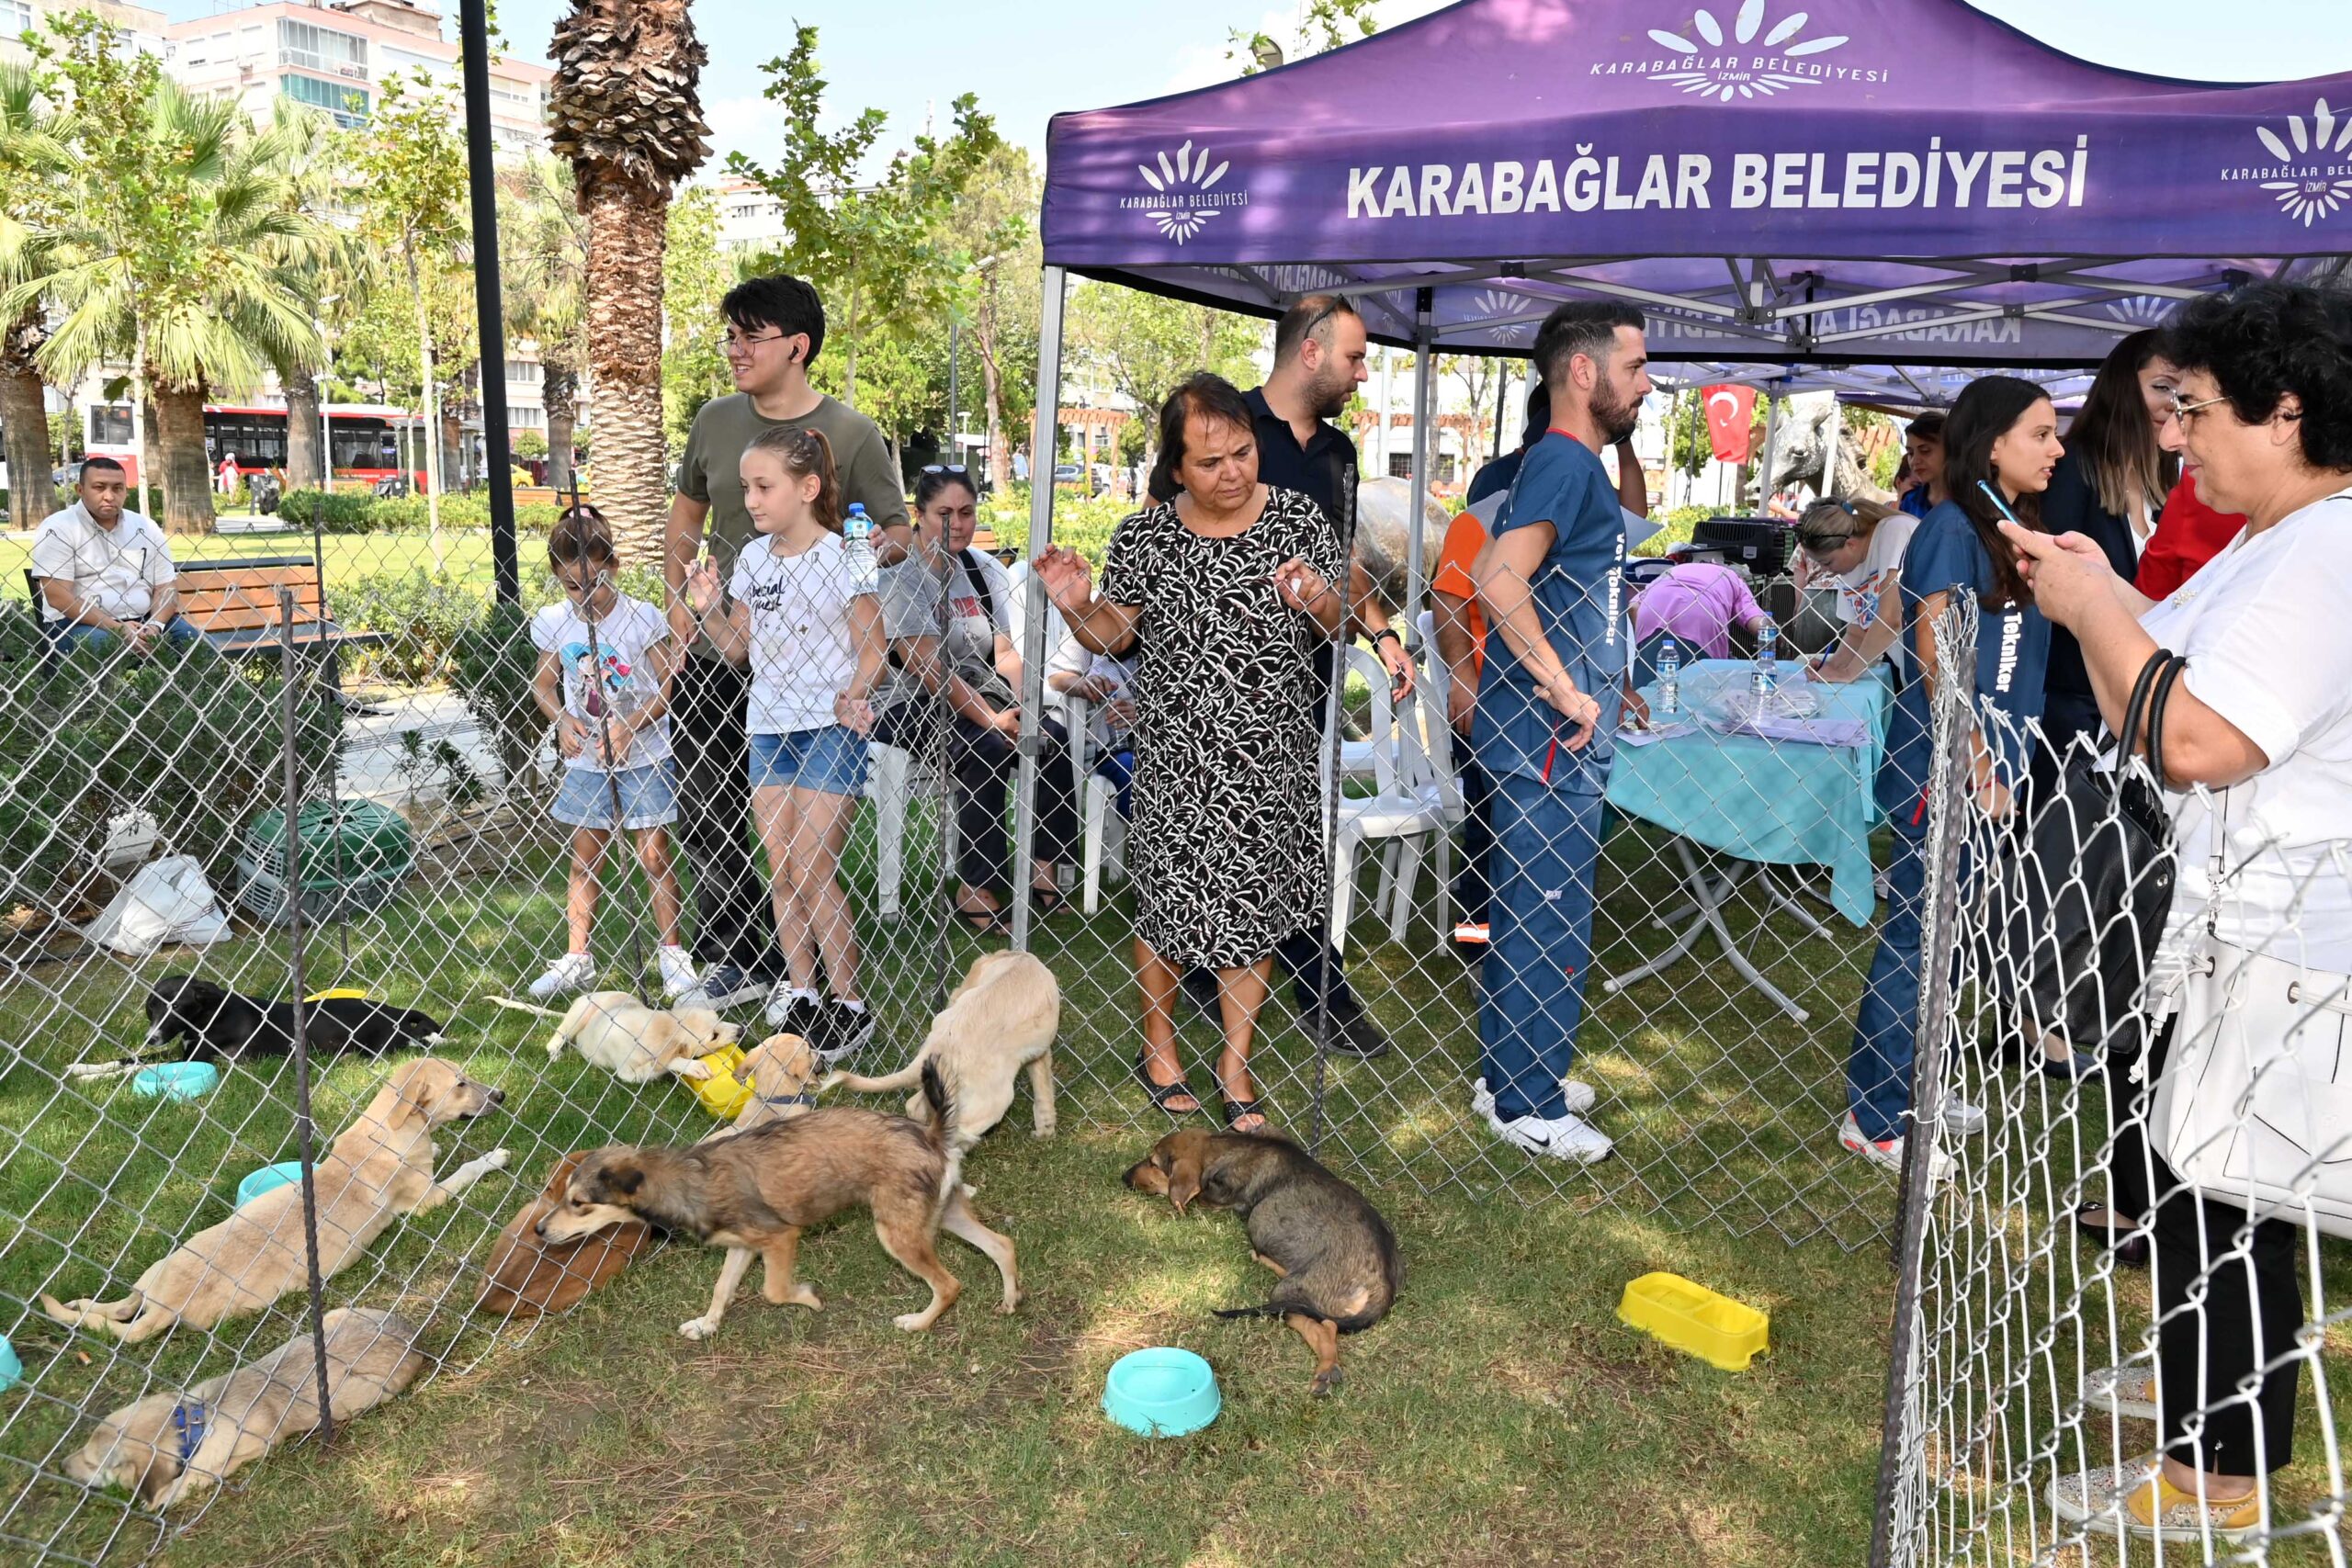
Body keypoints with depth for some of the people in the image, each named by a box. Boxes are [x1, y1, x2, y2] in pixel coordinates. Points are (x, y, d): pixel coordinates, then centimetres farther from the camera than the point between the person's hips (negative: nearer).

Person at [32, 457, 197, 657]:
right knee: (103, 644, -37)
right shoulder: (57, 529, -2)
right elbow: (57, 597, -11)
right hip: (81, 623, -4)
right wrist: (115, 628, -21)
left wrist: (155, 625, -13)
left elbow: (166, 587, 9)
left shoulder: (147, 527, 12)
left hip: (143, 621, 4)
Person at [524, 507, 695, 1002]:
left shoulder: (643, 618, -12)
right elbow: (543, 684, 10)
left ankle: (671, 953, 13)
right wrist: (563, 719, -10)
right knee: (584, 858, 9)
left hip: (643, 757, -3)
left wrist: (629, 725, -23)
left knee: (654, 855, 2)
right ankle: (577, 960, 17)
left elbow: (667, 688, -9)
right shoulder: (553, 623, -3)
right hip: (585, 760, 3)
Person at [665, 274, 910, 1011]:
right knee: (707, 815, 7)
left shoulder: (851, 435, -6)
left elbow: (899, 531, -1)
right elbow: (686, 512, 20)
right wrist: (677, 607, 12)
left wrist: (879, 548, -24)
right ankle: (737, 959, 22)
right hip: (714, 653, 4)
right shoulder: (716, 420, 7)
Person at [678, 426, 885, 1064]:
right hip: (766, 729, 6)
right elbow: (738, 648, 12)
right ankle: (799, 993, 21)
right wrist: (706, 608, -4)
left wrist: (854, 695, -24)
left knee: (811, 873, -6)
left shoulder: (839, 558, -11)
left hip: (828, 730, -6)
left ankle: (850, 1007, 7)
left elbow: (873, 647, -8)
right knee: (781, 871, 9)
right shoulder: (753, 559, 7)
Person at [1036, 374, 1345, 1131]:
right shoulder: (1144, 537, -5)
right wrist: (1077, 607, -19)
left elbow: (1337, 626, 3)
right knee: (1169, 903, 7)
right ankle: (1158, 1048, 33)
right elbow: (1111, 636, 3)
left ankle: (1235, 1068, 26)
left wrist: (1320, 601, -20)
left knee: (1253, 905, 10)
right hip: (1178, 761, -1)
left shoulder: (1298, 518, -2)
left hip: (1273, 758, 2)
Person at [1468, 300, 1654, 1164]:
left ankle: (1519, 1075, 31)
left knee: (1535, 918, 18)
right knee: (1546, 923, -1)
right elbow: (1501, 581, -30)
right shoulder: (1562, 460, -15)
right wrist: (1567, 691, -24)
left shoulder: (1582, 465, 16)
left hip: (1563, 741, 10)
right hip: (1548, 739, -10)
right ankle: (1528, 1108, 12)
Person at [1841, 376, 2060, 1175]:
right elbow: (1936, 663, -16)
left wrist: (2002, 767, 9)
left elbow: (2013, 666, 16)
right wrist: (1979, 770, -16)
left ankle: (1909, 1083, 30)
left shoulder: (2014, 531, 14)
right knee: (1912, 938, -2)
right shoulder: (1952, 526, -12)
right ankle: (1873, 1118, 7)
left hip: (1984, 770, 8)